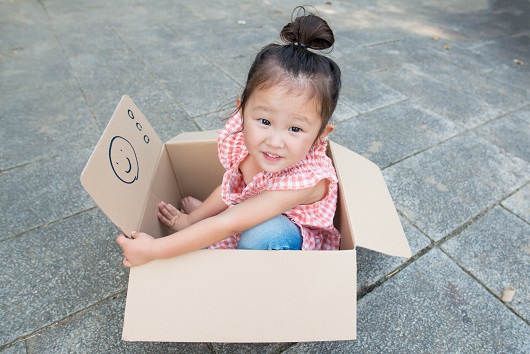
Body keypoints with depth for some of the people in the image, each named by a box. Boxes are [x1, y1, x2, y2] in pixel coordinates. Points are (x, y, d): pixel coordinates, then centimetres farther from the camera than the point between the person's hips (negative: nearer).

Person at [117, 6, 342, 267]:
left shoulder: (308, 179, -37)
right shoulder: (241, 137, -22)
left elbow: (228, 223, -37)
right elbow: (230, 186, 0)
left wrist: (154, 249, -30)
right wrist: (192, 219, 3)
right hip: (250, 221, 5)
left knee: (266, 232, -35)